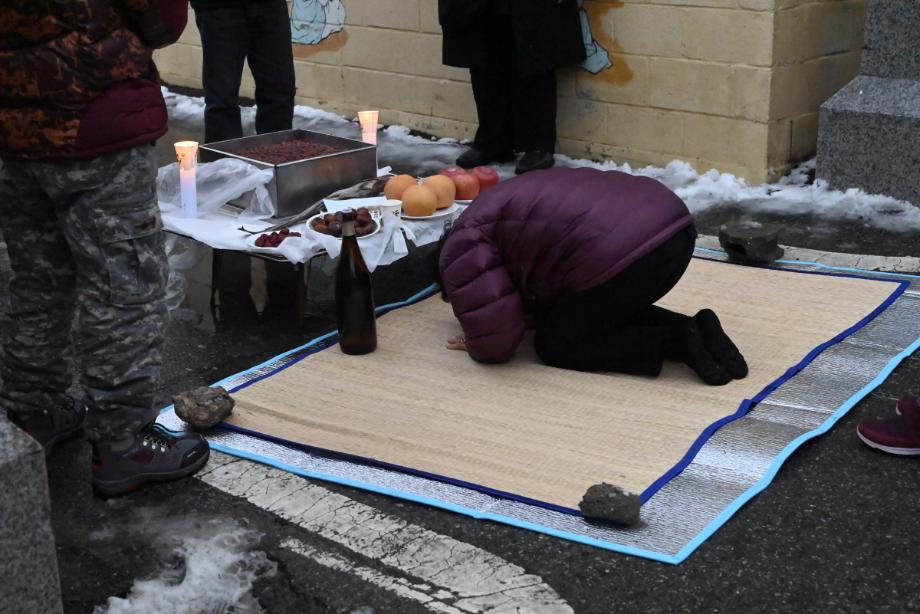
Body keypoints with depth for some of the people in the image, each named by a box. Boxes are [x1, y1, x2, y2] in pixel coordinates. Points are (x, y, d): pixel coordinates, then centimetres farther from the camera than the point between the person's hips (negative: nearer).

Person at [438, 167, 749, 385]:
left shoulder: (462, 249, 7)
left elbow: (495, 343, 0)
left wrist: (478, 346, 20)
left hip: (621, 252, -10)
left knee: (554, 344, 11)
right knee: (613, 313, 32)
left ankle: (675, 341, -4)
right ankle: (696, 328, 9)